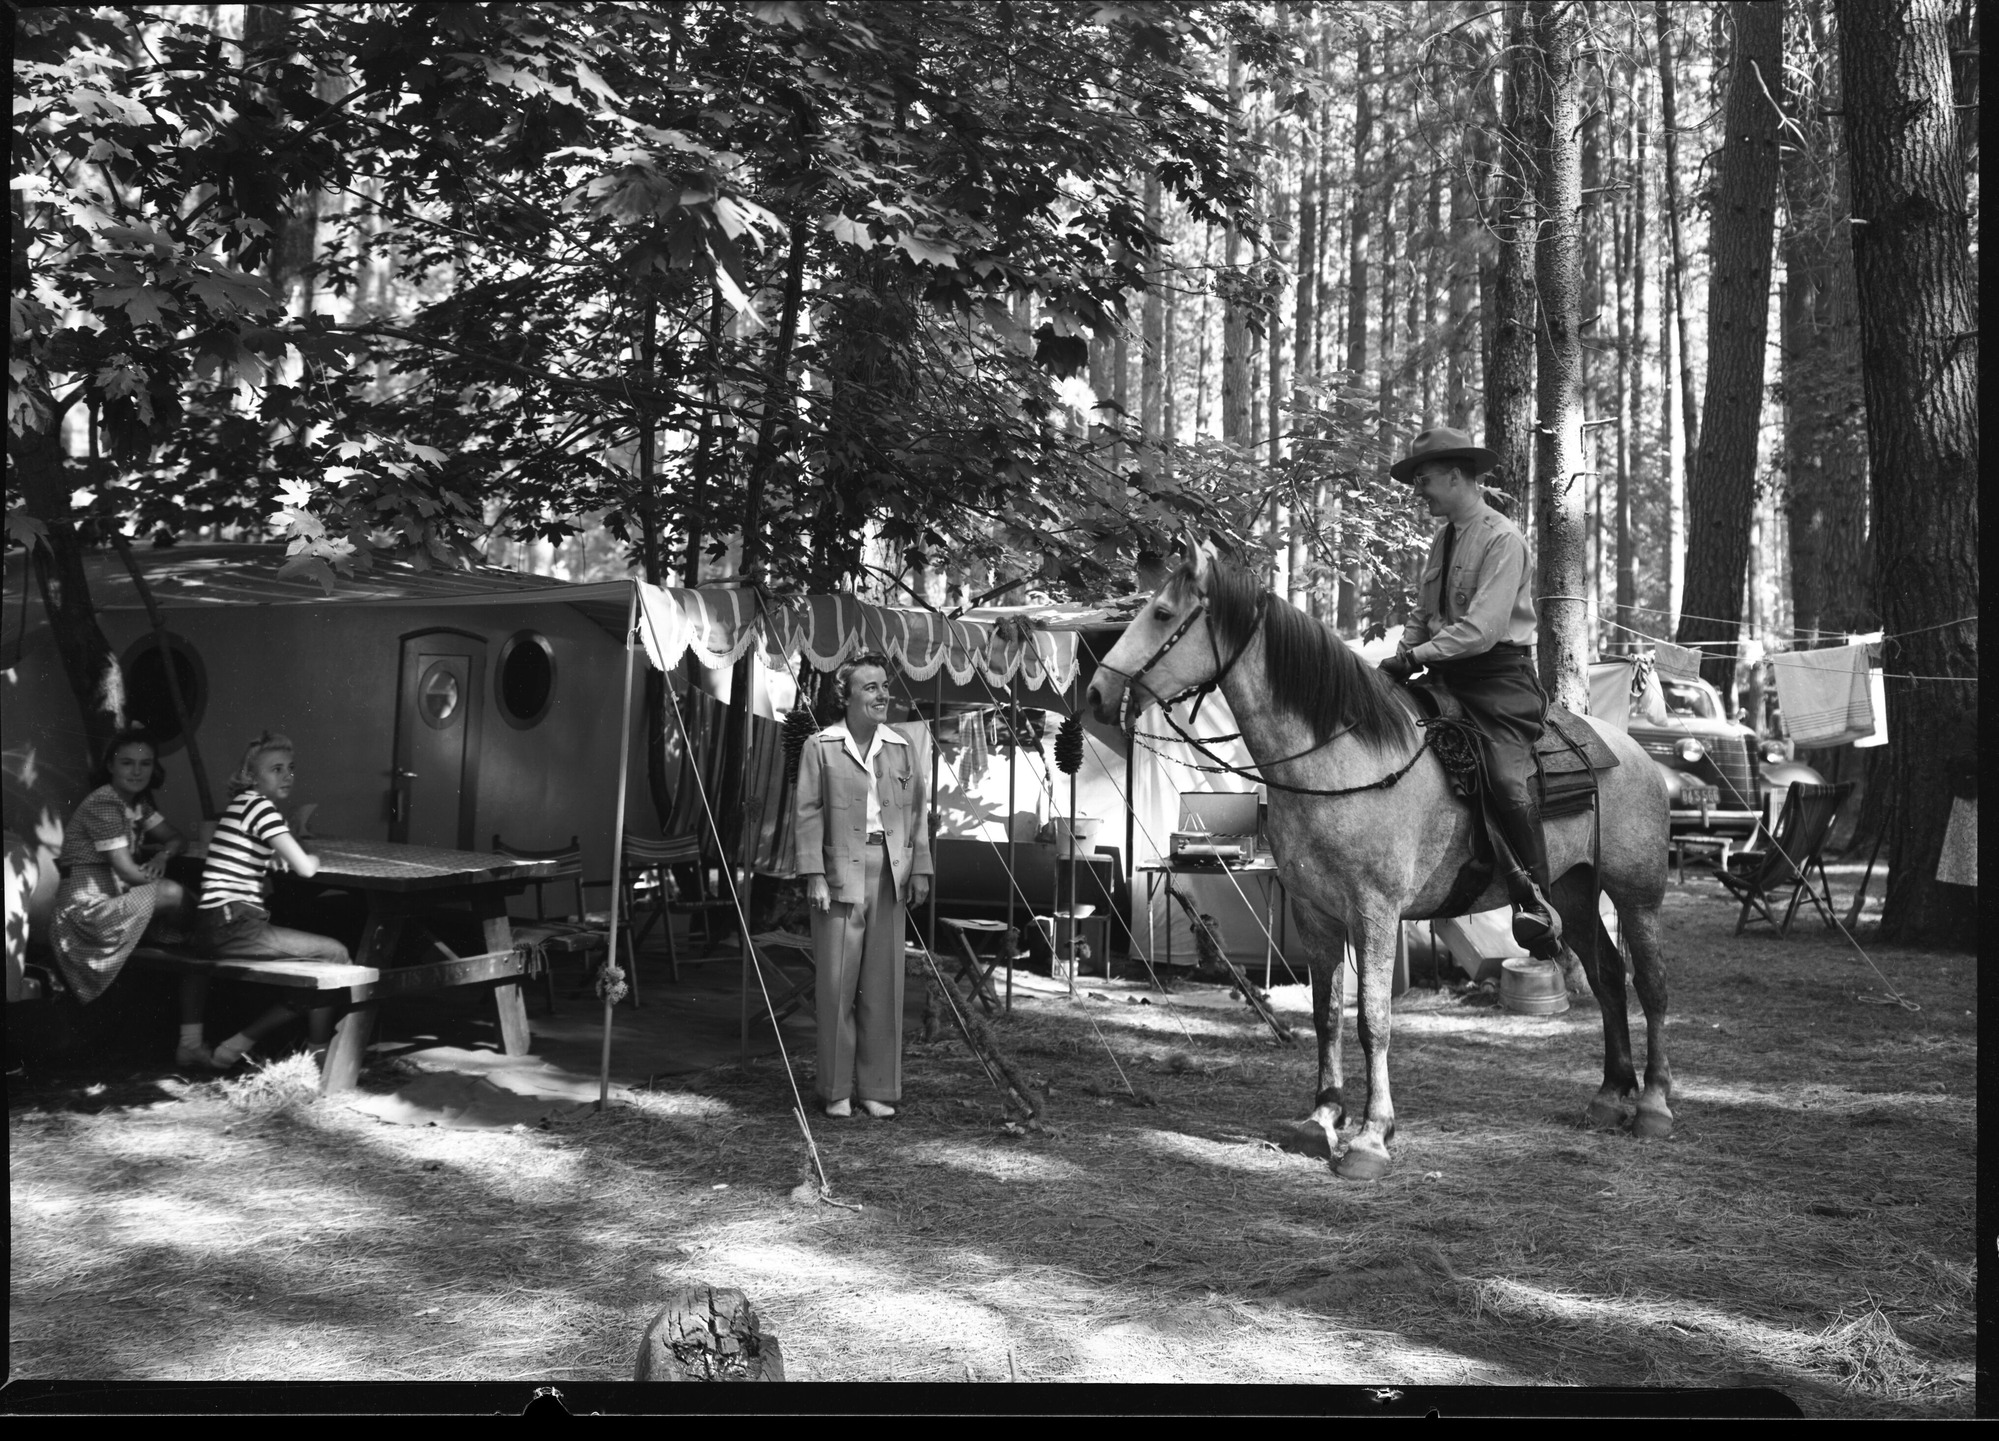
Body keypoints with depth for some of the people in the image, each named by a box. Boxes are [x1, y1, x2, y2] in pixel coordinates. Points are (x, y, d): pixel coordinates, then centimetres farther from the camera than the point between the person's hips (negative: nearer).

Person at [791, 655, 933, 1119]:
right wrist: (814, 876, -10)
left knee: (884, 984, 6)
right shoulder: (821, 747, 0)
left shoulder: (900, 748, 11)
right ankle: (836, 1090, 10)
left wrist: (920, 869, 7)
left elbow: (917, 811, 13)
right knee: (838, 983, 0)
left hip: (889, 873, 4)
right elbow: (807, 813, -3)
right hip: (840, 872, -4)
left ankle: (877, 1088, 15)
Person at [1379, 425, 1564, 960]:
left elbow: (1482, 628, -20)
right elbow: (1424, 617, 17)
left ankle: (1538, 907, -19)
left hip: (1499, 679, -9)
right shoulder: (1444, 539, 16)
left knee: (1506, 775, -25)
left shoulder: (1502, 539, -10)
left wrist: (1416, 656, -20)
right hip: (1448, 675, 9)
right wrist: (1400, 658, 0)